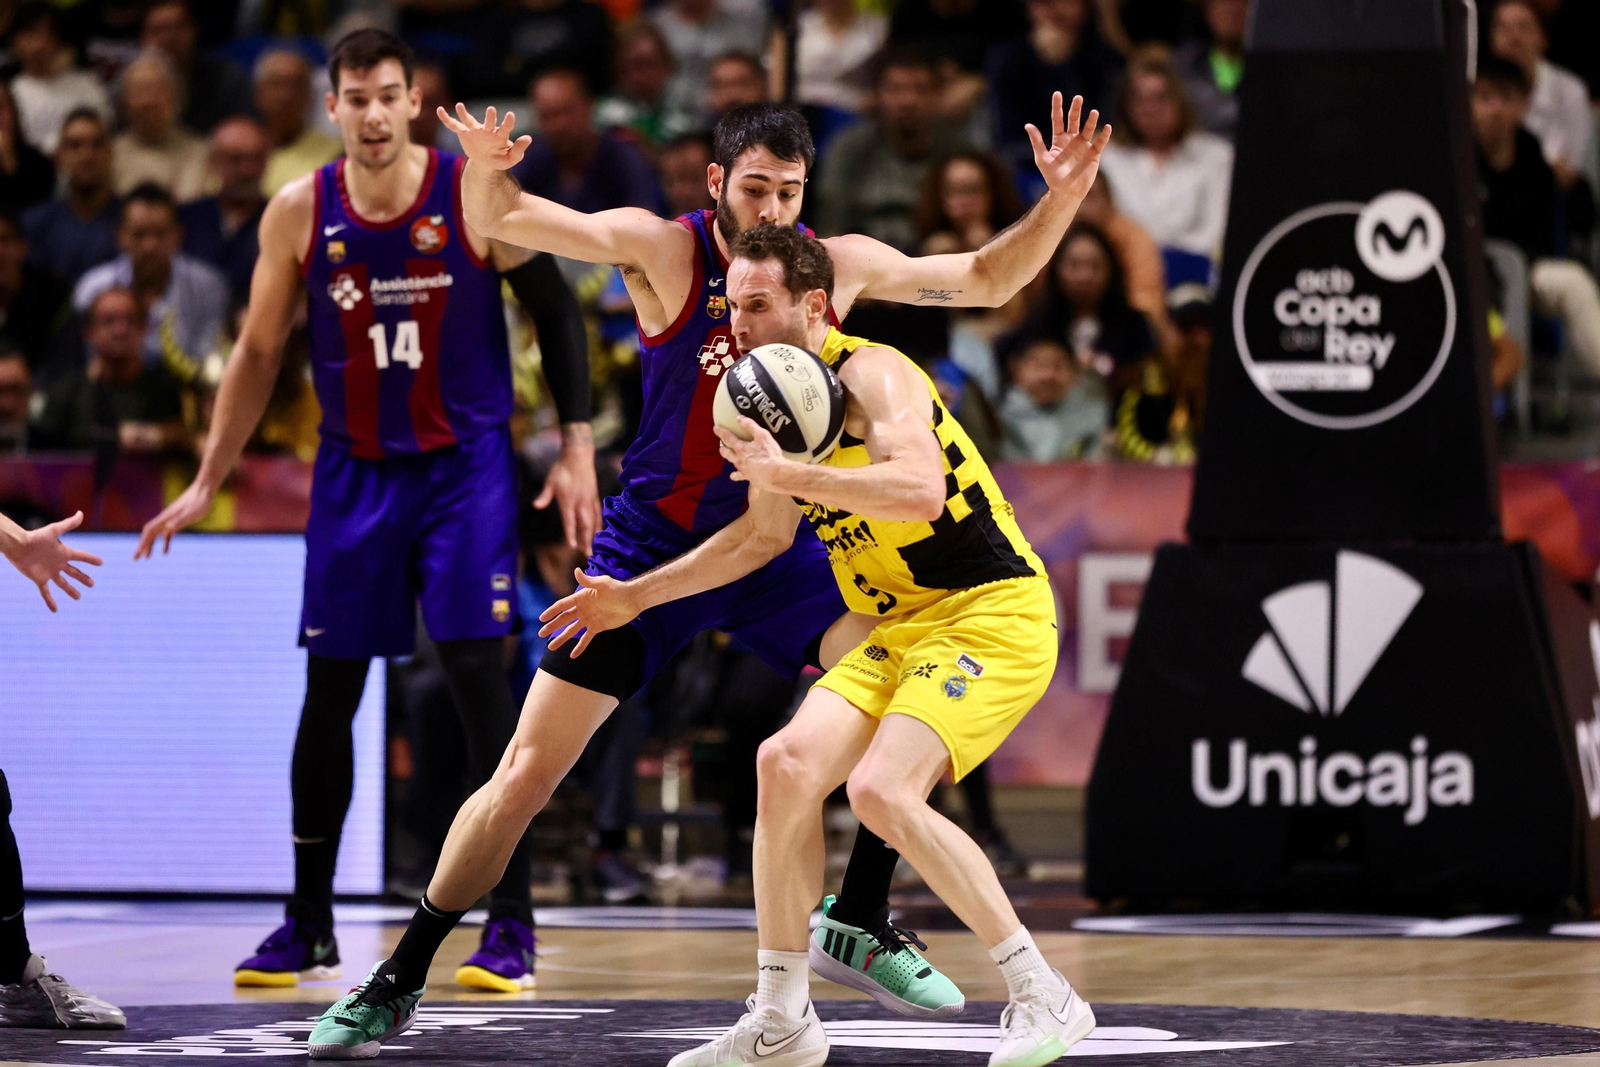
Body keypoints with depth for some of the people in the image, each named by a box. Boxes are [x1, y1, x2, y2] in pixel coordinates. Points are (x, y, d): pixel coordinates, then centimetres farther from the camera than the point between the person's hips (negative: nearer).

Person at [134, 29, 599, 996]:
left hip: (466, 464, -3)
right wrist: (207, 485, 5)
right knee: (328, 689, 4)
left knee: (478, 671, -12)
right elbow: (260, 353, 6)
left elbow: (556, 312, -2)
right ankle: (309, 925, 16)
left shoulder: (477, 195, -11)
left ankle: (512, 923, -6)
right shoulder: (300, 213, -4)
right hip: (355, 471, 3)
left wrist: (578, 450, -7)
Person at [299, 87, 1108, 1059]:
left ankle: (861, 926, 0)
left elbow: (986, 280, 7)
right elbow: (499, 218, -17)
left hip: (775, 541, 3)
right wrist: (485, 168, -40)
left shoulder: (839, 266, -3)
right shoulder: (663, 250, -13)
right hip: (653, 543, -3)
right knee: (524, 778, -5)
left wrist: (1062, 198, -9)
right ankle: (398, 985, 9)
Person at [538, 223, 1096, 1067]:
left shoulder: (870, 374, -16)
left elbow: (921, 491, -35)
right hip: (902, 628, 9)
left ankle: (1043, 999, -14)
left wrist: (786, 473, -31)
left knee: (880, 789, -24)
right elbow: (765, 534, 28)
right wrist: (636, 597, 27)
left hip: (994, 617, -9)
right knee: (788, 762, -3)